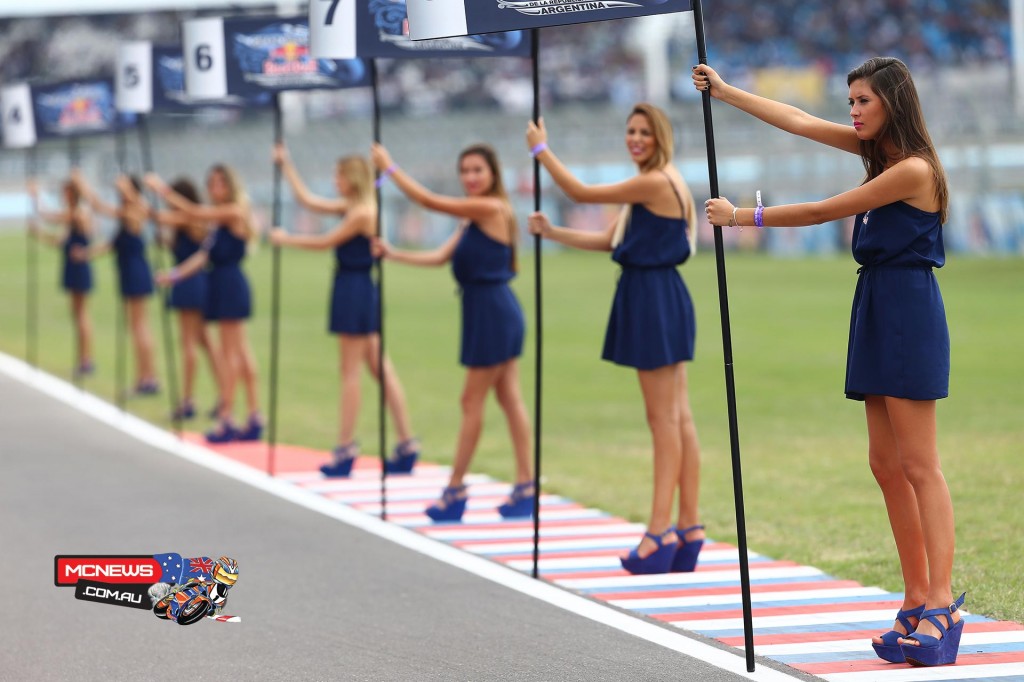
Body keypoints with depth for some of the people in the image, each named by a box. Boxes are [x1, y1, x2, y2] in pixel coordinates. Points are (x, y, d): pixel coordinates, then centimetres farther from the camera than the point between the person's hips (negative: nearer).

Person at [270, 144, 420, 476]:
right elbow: (308, 200, 18)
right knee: (380, 368, 8)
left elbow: (326, 242, -11)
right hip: (358, 290, 9)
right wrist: (285, 165, 20)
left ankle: (346, 450, 2)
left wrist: (286, 239, 1)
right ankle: (406, 445, 9)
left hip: (355, 292, -9)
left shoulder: (362, 212, -16)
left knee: (350, 373, -3)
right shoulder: (350, 208, 11)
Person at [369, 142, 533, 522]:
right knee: (509, 398, 8)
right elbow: (441, 257, 13)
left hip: (493, 314, -10)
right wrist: (393, 255, 7)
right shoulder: (473, 218, 14)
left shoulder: (492, 209, -15)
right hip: (486, 310, 10)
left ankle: (455, 490, 5)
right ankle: (525, 487, 10)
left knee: (472, 401, -2)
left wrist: (389, 167, -9)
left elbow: (429, 201, -16)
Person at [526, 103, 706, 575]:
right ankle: (688, 528, 11)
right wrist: (552, 233, 14)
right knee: (678, 418, 8)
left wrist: (541, 149, 1)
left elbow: (580, 193, -11)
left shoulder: (656, 183, -15)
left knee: (664, 419, -7)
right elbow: (610, 241, 20)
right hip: (653, 300, 10)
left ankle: (660, 532, -5)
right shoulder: (652, 186, 16)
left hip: (655, 301, -10)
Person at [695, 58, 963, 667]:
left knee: (919, 466, -11)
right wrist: (725, 92, 21)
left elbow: (822, 212, -12)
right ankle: (918, 600, 9)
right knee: (887, 464, 7)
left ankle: (941, 605, -12)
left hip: (909, 312, -9)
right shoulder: (876, 149, 12)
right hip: (876, 307, 9)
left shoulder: (913, 169, -15)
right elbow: (800, 122, 18)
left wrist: (742, 216, -4)